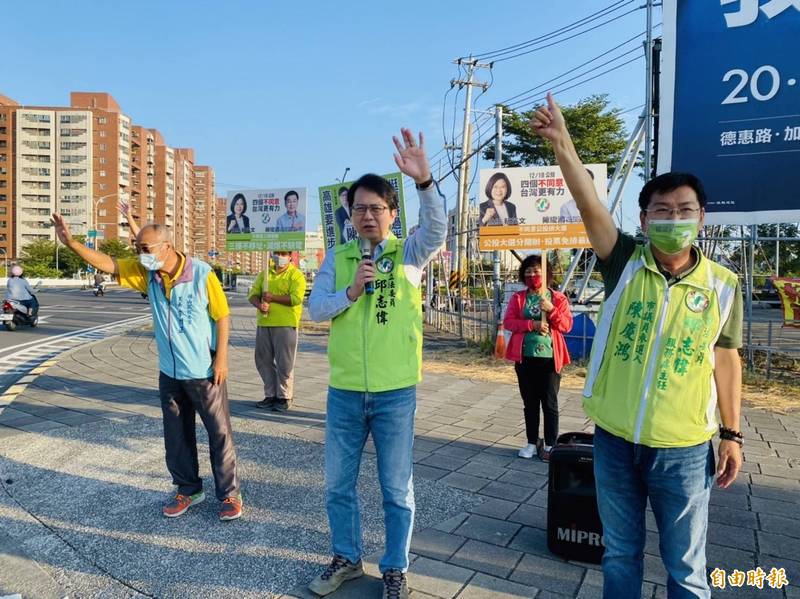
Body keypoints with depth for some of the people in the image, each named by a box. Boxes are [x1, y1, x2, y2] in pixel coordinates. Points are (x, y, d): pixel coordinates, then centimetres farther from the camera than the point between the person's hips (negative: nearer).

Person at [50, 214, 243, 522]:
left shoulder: (201, 273, -17)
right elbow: (108, 264, -3)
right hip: (169, 372, 6)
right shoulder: (146, 272, -2)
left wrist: (221, 358, -14)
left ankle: (229, 494, 18)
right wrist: (72, 243, -18)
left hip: (204, 371, -6)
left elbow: (222, 316, -13)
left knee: (219, 433, 5)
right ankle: (189, 490, 32)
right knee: (176, 435, 15)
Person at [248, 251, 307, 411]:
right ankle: (270, 395, 23)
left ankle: (284, 397, 11)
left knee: (284, 362, -1)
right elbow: (253, 294, 10)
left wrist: (273, 298, -15)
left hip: (285, 324, -6)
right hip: (264, 323, 6)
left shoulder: (296, 275, -2)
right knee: (263, 361, 10)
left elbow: (296, 298, -15)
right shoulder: (265, 274, 16)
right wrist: (259, 304, -11)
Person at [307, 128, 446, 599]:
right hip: (344, 391, 3)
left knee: (397, 489, 10)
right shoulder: (337, 257, 5)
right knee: (338, 484, 16)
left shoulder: (410, 254, -2)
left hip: (395, 392, -2)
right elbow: (315, 309, -2)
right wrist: (351, 291, -19)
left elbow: (437, 229, -22)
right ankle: (347, 559, 38)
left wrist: (424, 180, -37)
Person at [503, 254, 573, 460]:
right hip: (525, 358, 2)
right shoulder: (517, 298, 6)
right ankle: (532, 442, 22)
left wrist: (552, 310, -18)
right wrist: (532, 324, -17)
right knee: (530, 403, 10)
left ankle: (550, 445, 13)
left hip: (550, 358, -2)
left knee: (550, 403, 3)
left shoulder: (558, 298, 3)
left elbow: (567, 325, -3)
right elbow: (508, 322, -5)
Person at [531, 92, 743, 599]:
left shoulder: (723, 284, -3)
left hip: (683, 447, 0)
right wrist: (562, 143, -31)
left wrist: (732, 434, 3)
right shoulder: (626, 263, -5)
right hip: (615, 439, 1)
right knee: (620, 555, 19)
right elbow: (589, 204, -19)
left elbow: (726, 359, 3)